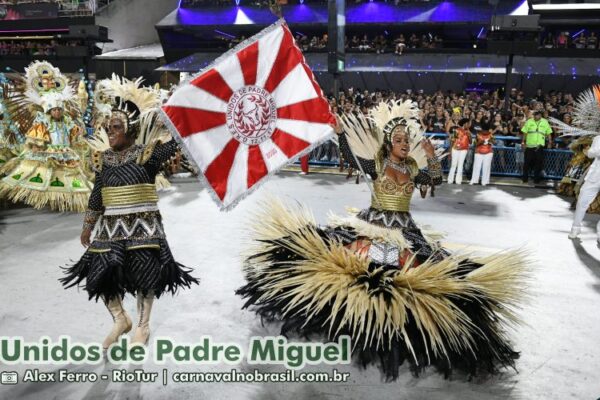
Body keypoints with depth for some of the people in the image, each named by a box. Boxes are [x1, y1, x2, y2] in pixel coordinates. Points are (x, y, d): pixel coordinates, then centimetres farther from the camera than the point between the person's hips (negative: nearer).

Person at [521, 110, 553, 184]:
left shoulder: (545, 122, 8)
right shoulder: (529, 121, 6)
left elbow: (548, 133, 11)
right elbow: (525, 133, 7)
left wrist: (549, 143, 5)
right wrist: (523, 142, 2)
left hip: (539, 146, 0)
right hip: (529, 145, 0)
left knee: (538, 163, 2)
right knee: (527, 162, 2)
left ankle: (536, 179, 10)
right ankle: (525, 179, 11)